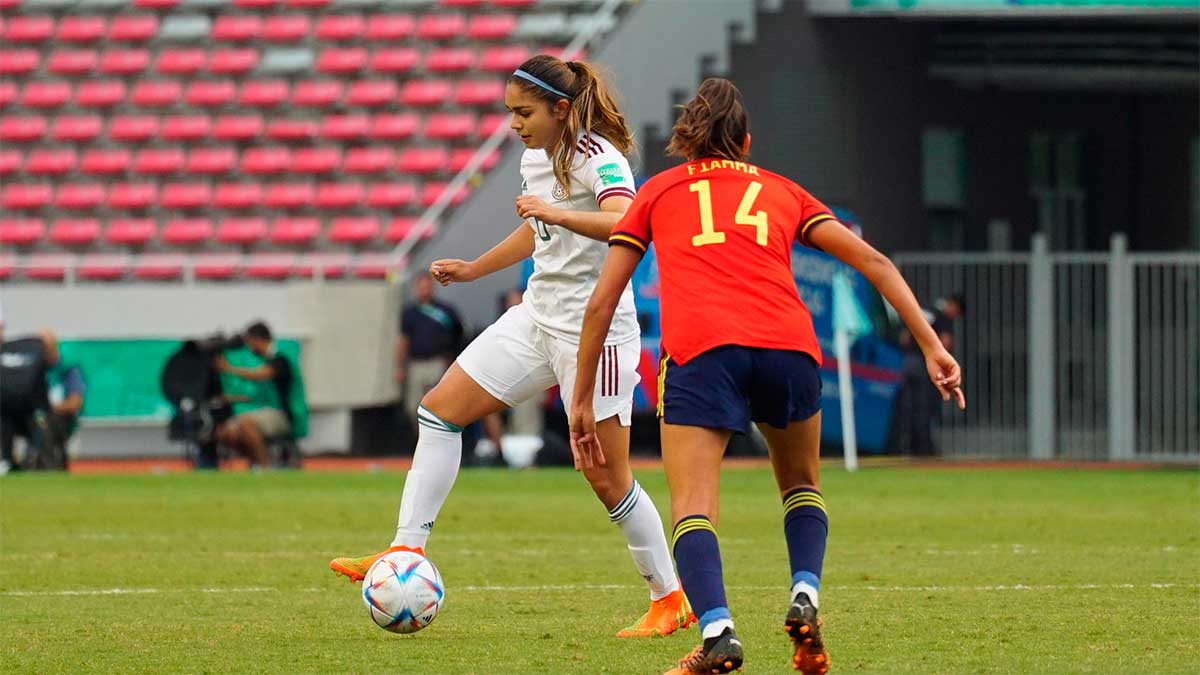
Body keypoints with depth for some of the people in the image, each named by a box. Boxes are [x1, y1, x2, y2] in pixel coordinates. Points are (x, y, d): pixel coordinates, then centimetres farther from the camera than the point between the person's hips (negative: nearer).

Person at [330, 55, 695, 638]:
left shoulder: (598, 158, -17)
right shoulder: (535, 157, 10)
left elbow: (626, 223, -36)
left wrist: (557, 214, -46)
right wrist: (471, 270, 30)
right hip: (538, 320, 9)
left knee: (607, 480, -6)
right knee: (439, 410, 2)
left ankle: (670, 600, 8)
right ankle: (406, 552, 4)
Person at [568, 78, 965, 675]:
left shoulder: (658, 191, 26)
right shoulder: (781, 191, 29)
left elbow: (601, 302, 21)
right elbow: (871, 261, 19)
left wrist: (581, 399, 25)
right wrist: (931, 346, 16)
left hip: (699, 350, -2)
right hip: (788, 345, 2)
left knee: (693, 508, -4)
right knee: (802, 486, 25)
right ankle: (805, 598, 1)